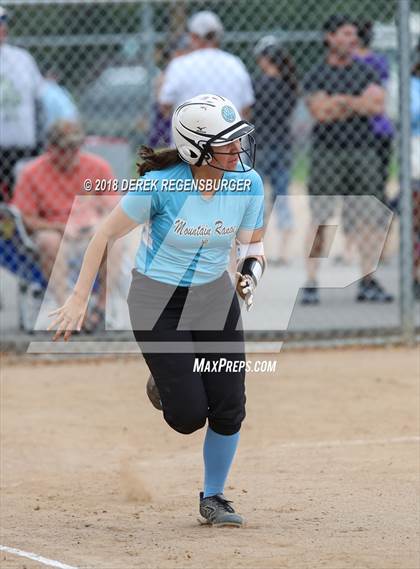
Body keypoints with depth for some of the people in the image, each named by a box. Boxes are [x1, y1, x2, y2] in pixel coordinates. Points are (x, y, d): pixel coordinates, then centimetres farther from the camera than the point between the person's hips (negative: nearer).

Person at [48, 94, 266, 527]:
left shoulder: (248, 184, -13)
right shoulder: (160, 184, -24)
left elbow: (252, 242, 4)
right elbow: (106, 234, -12)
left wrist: (252, 269, -20)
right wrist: (79, 300, -11)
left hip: (215, 297, 4)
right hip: (157, 300, -4)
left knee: (228, 409, -3)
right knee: (189, 415, -9)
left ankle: (213, 499, 20)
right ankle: (164, 387, 29)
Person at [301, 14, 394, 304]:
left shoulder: (365, 71, 10)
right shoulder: (316, 75, 2)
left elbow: (378, 105, -6)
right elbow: (321, 111, -13)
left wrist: (340, 101, -11)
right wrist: (358, 103, -10)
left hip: (363, 149, 3)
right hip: (327, 152, -3)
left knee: (368, 217, 1)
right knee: (319, 219, -5)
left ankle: (368, 282, 8)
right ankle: (311, 284, -2)